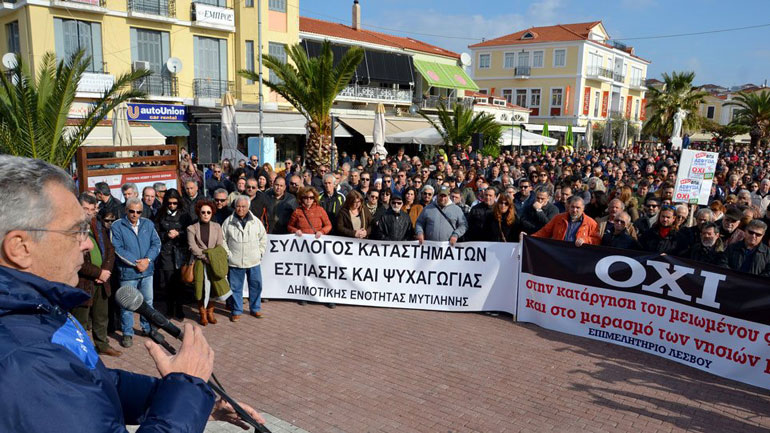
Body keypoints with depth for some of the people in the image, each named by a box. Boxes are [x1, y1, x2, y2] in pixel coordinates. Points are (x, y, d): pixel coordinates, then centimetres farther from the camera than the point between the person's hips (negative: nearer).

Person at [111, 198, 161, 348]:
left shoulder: (148, 224, 6)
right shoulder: (117, 226, -7)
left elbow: (156, 243, 1)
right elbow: (118, 249, -13)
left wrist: (148, 259, -14)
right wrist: (136, 263, -17)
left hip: (147, 270, 4)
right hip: (127, 272, -4)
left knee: (148, 301, 14)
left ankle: (148, 328, 31)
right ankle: (127, 333, 18)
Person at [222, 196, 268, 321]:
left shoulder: (256, 221, 4)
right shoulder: (228, 222, 0)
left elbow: (263, 238, 12)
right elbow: (223, 240, 4)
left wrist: (260, 252, 4)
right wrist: (228, 254, -3)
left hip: (254, 261, 2)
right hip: (235, 262, -1)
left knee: (256, 285, 9)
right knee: (235, 287, 6)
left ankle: (255, 309, 24)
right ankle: (236, 311, 20)